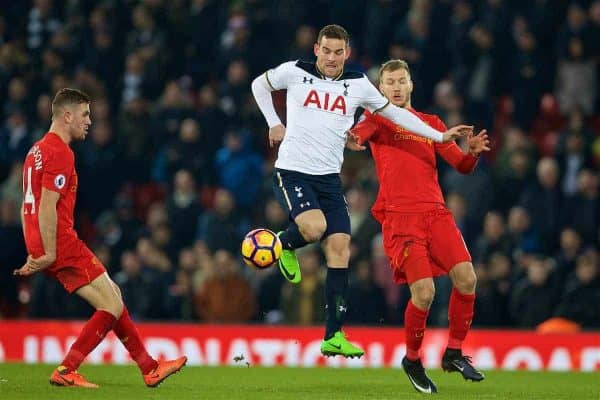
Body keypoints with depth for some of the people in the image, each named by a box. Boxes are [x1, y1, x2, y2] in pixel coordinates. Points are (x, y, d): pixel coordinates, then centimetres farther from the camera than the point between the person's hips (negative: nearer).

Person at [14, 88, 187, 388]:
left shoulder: (37, 150, 19)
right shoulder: (60, 153, -13)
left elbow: (28, 206, 22)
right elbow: (47, 207, -21)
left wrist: (34, 254, 21)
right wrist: (49, 254, -20)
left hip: (45, 247, 10)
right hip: (63, 246, -10)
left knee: (113, 295, 16)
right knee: (113, 307, -6)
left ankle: (149, 367, 19)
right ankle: (65, 371, -7)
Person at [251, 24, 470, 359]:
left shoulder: (358, 84, 4)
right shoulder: (295, 72, -3)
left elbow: (394, 112, 15)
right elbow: (259, 85, 17)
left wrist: (440, 136, 12)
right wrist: (273, 123, 8)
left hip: (329, 177, 3)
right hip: (292, 172, -3)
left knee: (340, 247, -8)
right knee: (314, 228, -28)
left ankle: (334, 336, -5)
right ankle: (284, 244, 12)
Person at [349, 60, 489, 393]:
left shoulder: (431, 124, 20)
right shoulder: (378, 118, 8)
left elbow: (461, 166, 17)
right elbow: (358, 133, -15)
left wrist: (473, 152, -6)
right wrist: (355, 137, -39)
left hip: (435, 212, 4)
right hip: (400, 218, -4)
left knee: (466, 278, -13)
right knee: (424, 293, -16)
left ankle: (454, 353, 5)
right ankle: (412, 360, 8)